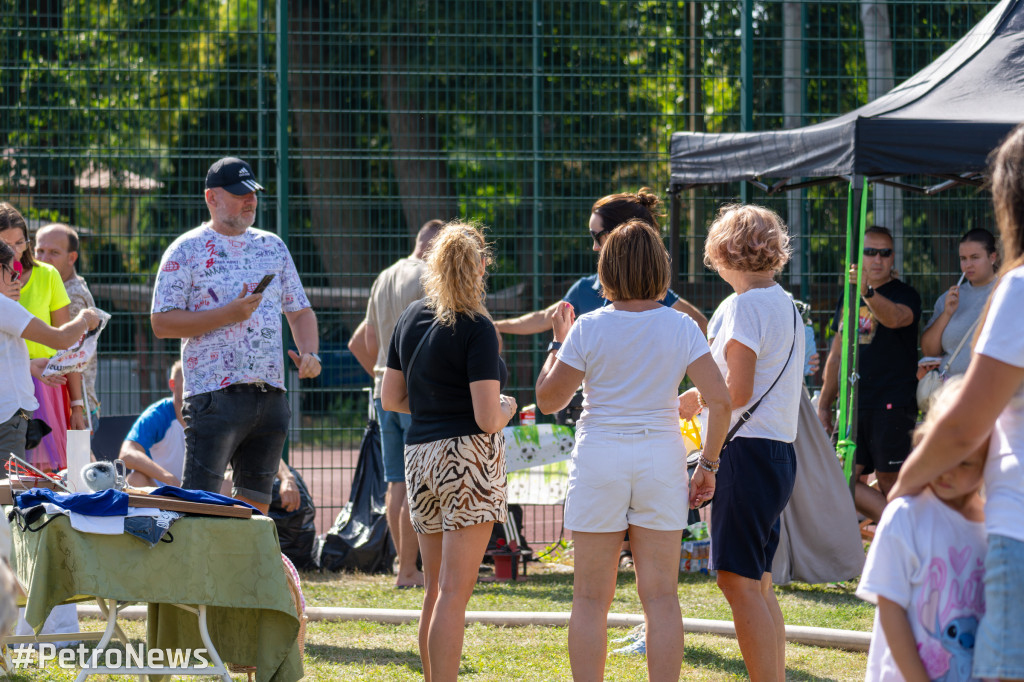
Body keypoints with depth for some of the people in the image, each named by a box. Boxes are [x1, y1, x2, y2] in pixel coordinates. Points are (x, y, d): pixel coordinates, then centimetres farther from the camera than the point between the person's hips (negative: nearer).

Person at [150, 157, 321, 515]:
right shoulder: (187, 250, -1)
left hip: (271, 396, 6)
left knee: (256, 506, 7)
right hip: (214, 397, -6)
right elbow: (162, 323, -6)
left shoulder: (273, 246, 17)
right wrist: (228, 315, -14)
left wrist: (309, 353, 2)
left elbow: (300, 311, 22)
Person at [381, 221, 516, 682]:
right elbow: (487, 418, -16)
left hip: (420, 454, 7)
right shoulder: (476, 329, -13)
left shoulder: (411, 318, 8)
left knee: (435, 591, 16)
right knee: (454, 593, -7)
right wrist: (507, 407, 4)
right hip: (468, 454, -7)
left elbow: (390, 398, 14)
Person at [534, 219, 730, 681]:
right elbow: (720, 401, -6)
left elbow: (548, 400, 0)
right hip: (661, 457, 2)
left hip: (599, 457, -1)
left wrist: (559, 343, 13)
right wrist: (708, 464, 4)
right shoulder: (680, 327, -2)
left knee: (591, 598, 5)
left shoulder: (589, 329, -6)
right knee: (661, 596, 6)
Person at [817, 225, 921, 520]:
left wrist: (868, 292, -46)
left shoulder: (905, 294, -2)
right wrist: (824, 404, 20)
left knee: (889, 479, -6)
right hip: (854, 406, 6)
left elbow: (894, 317, -27)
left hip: (893, 405, -6)